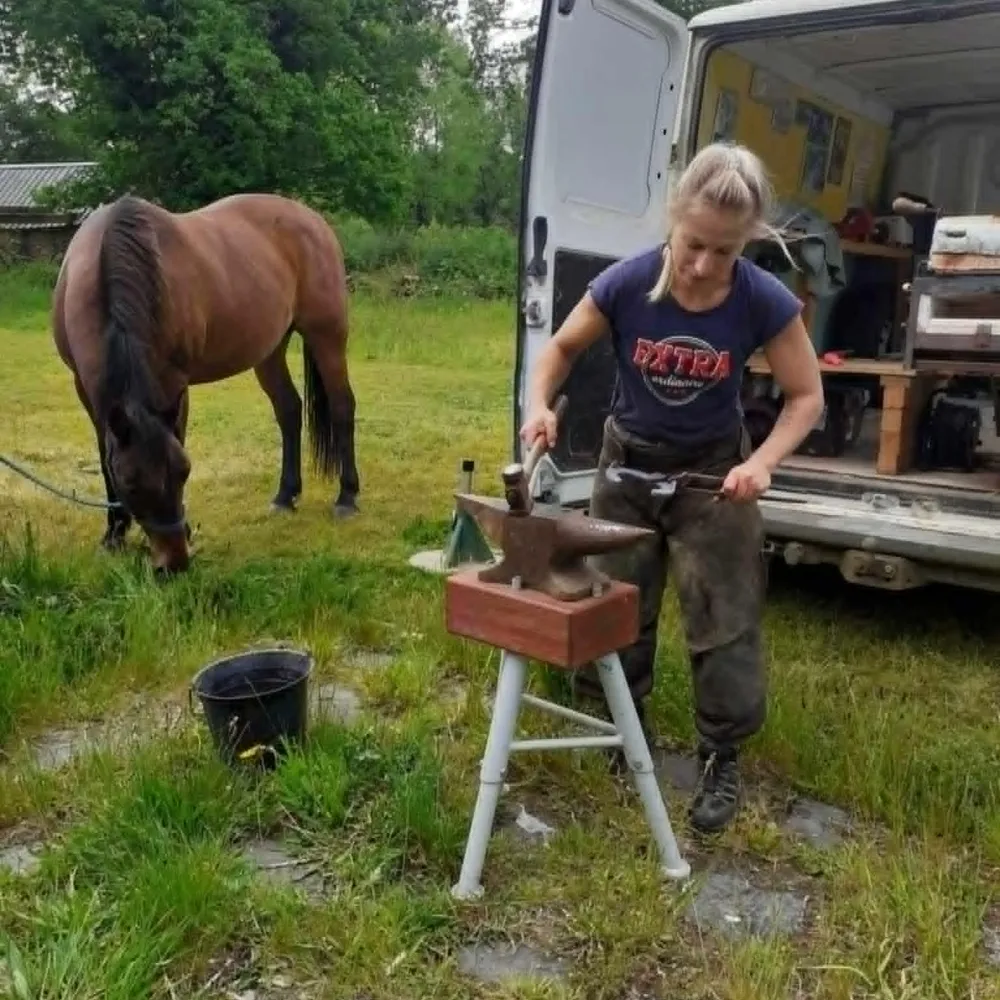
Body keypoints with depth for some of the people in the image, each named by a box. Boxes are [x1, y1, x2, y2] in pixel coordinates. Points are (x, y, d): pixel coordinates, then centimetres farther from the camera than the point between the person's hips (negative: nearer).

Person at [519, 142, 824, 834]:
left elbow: (807, 397, -11)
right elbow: (563, 348, -5)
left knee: (724, 617, 2)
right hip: (627, 461, 2)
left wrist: (762, 462, -27)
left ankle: (723, 758, 20)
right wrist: (541, 407, -24)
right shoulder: (626, 284, -23)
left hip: (712, 468, -1)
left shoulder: (765, 302, -23)